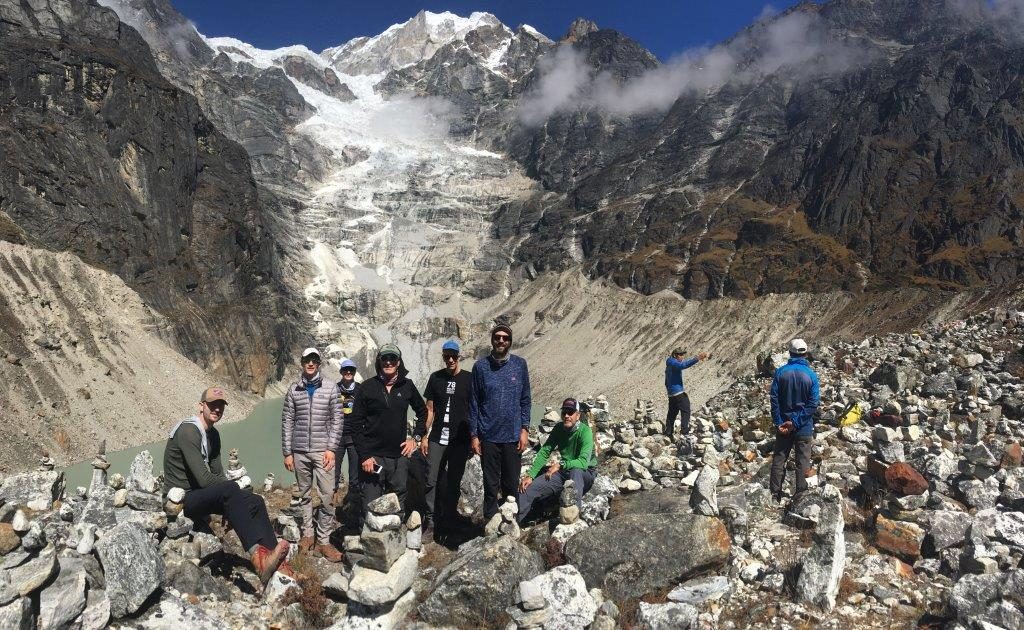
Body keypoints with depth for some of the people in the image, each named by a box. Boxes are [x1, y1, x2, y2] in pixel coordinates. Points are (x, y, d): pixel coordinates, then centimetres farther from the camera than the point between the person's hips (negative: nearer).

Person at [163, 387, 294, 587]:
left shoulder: (213, 434, 10)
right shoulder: (188, 431, -19)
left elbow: (218, 474, 12)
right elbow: (204, 479, -25)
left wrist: (233, 505, -3)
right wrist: (234, 490, -12)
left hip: (200, 495, 9)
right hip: (182, 499, -9)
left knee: (255, 501, -7)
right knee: (229, 489, -34)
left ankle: (275, 562, -16)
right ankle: (257, 555, -45)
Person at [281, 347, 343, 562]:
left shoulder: (330, 388, 1)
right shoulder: (293, 390, 5)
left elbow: (336, 420, -1)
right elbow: (287, 422, 5)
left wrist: (331, 448, -8)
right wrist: (287, 452, 2)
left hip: (323, 451, -1)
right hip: (299, 452, 2)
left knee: (327, 497, -4)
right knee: (305, 495, 11)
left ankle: (324, 540, 4)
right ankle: (308, 533, 24)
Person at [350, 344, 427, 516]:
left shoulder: (407, 386, 4)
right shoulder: (367, 387, -2)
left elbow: (422, 412, 18)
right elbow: (356, 424, -3)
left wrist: (415, 438, 7)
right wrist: (364, 455, -9)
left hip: (400, 456, 3)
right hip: (373, 456, -2)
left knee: (399, 505, 13)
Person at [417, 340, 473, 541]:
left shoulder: (469, 379, -1)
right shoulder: (436, 378, 5)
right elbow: (429, 409, 8)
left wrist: (474, 438, -1)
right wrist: (424, 436, 3)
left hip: (460, 440, -1)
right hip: (437, 439, 2)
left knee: (453, 482, 6)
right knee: (431, 480, -2)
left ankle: (448, 522, 17)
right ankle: (430, 521, 7)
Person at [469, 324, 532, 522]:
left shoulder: (520, 364, 1)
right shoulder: (481, 366, -2)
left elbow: (525, 400, 5)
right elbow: (474, 403, 2)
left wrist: (524, 429, -1)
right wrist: (474, 435, 0)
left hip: (513, 435, 1)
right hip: (488, 436, -1)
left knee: (511, 484, 10)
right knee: (490, 485, 8)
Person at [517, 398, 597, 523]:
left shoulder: (585, 431, -19)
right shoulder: (559, 428, 0)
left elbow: (583, 462, -30)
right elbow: (544, 452, -3)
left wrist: (560, 464, -31)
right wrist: (530, 475, -13)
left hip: (584, 474, -5)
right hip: (564, 472, 5)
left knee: (575, 470, -41)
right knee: (529, 488, -15)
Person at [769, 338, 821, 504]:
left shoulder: (780, 372, -7)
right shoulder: (811, 375, -9)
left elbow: (774, 399, -9)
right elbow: (813, 404, -13)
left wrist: (779, 422, -7)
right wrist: (796, 422, -13)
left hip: (783, 424, 1)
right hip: (804, 427, -1)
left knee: (778, 459, 11)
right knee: (803, 462, 9)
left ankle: (775, 496, 15)